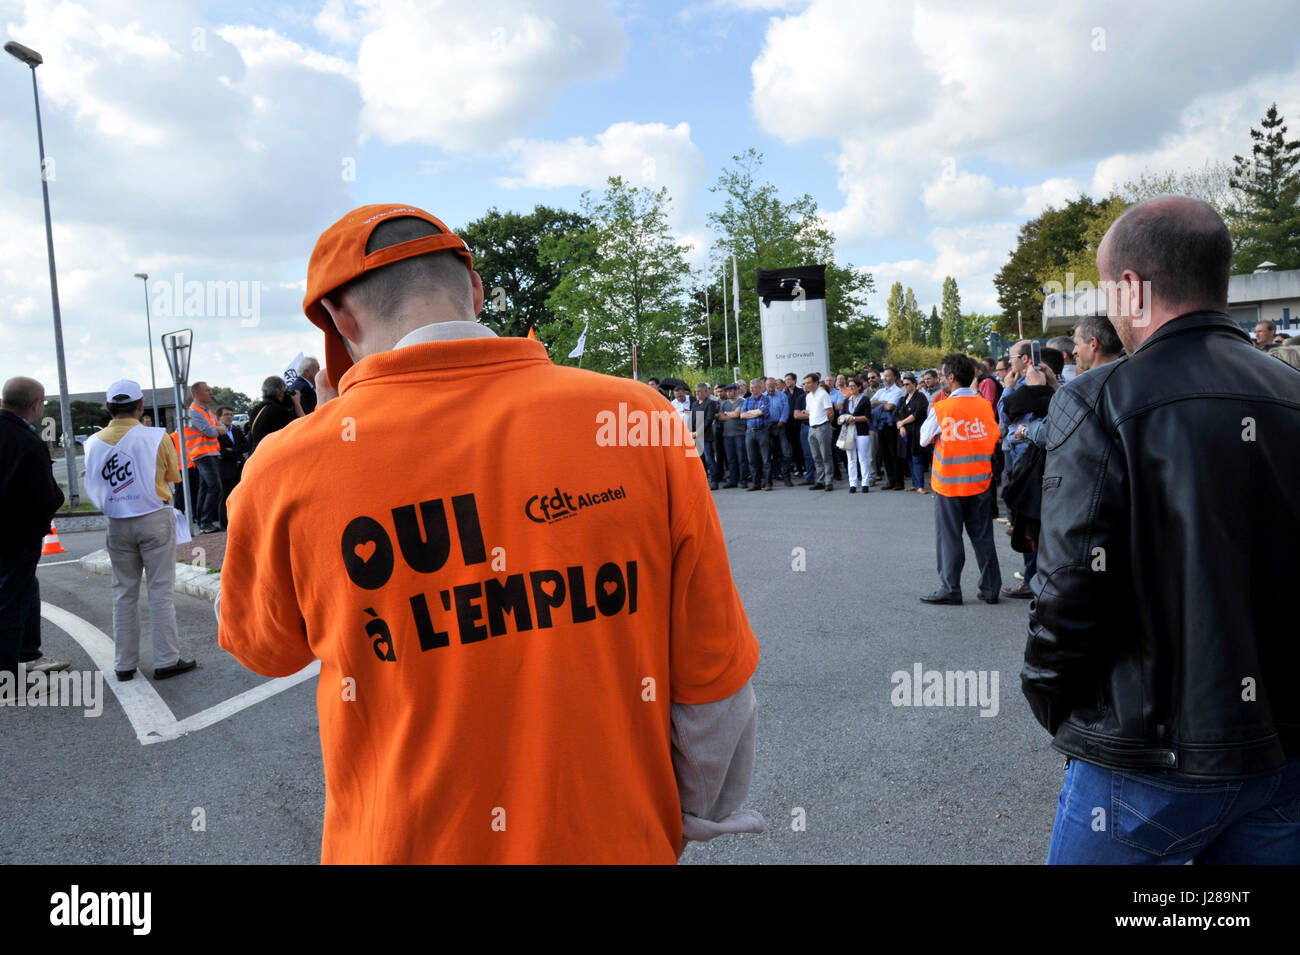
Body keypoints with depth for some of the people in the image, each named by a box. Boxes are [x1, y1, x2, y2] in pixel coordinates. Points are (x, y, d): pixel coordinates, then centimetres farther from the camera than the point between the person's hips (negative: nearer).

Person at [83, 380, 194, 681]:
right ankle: (166, 660, 6)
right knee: (160, 590, 3)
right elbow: (173, 475, 2)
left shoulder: (95, 442, -1)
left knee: (123, 592, 12)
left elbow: (94, 487, 8)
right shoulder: (156, 437, -11)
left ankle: (124, 664, 18)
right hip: (155, 519, -3)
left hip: (117, 523, 3)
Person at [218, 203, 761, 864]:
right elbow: (714, 686, -7)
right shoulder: (638, 419, -14)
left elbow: (259, 647, 6)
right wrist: (697, 818, 12)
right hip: (619, 841, 1)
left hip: (405, 846, 0)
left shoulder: (290, 468, -16)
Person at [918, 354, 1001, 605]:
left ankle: (950, 589, 9)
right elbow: (994, 437, 8)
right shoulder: (985, 405, -2)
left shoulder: (941, 409, -12)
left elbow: (924, 439, -1)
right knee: (983, 537, 11)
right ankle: (990, 588, 16)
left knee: (949, 538, 5)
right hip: (980, 482, 4)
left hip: (949, 484, -4)